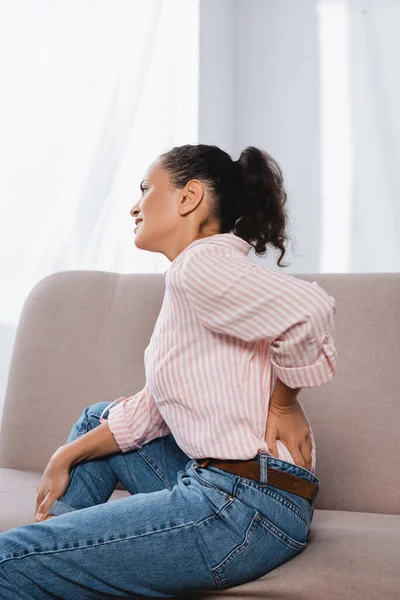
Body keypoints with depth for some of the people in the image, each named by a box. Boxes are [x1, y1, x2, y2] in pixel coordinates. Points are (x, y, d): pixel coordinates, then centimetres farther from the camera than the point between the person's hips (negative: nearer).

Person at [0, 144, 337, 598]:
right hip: (213, 484, 11)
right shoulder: (188, 280, 20)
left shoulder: (200, 262, -12)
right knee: (97, 417, 30)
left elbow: (308, 311, -31)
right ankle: (56, 547, 29)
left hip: (242, 508, -11)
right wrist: (67, 458, 14)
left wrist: (283, 402, -15)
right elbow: (151, 410, 19)